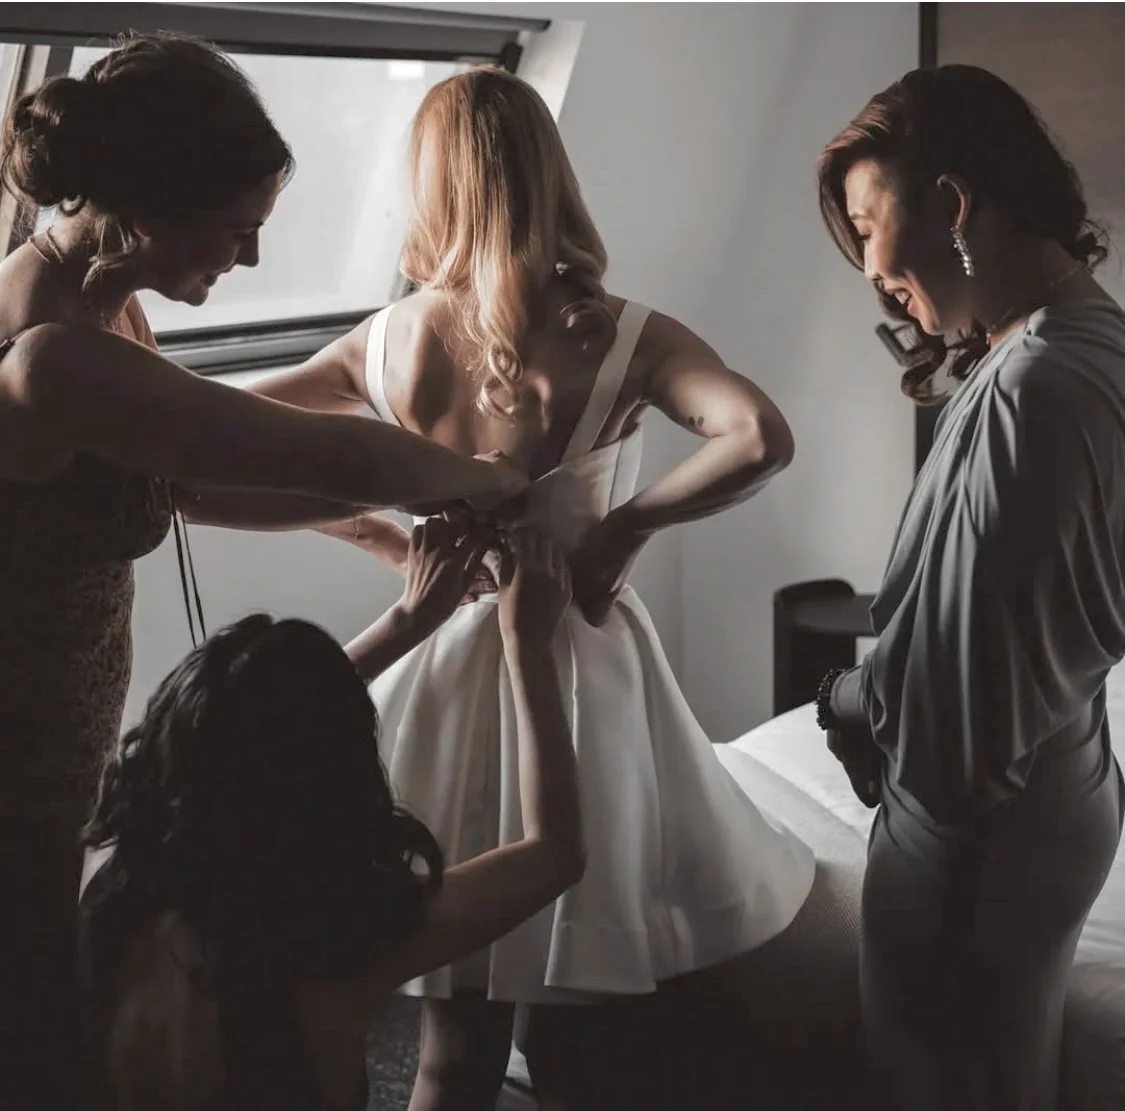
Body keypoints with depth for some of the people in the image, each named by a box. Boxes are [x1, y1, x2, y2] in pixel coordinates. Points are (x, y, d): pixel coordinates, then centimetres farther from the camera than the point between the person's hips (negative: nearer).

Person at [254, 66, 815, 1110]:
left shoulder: (389, 340, -4)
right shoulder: (615, 339, -14)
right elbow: (760, 437, -29)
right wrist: (623, 527, -17)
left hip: (444, 666, 3)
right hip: (577, 669, -3)